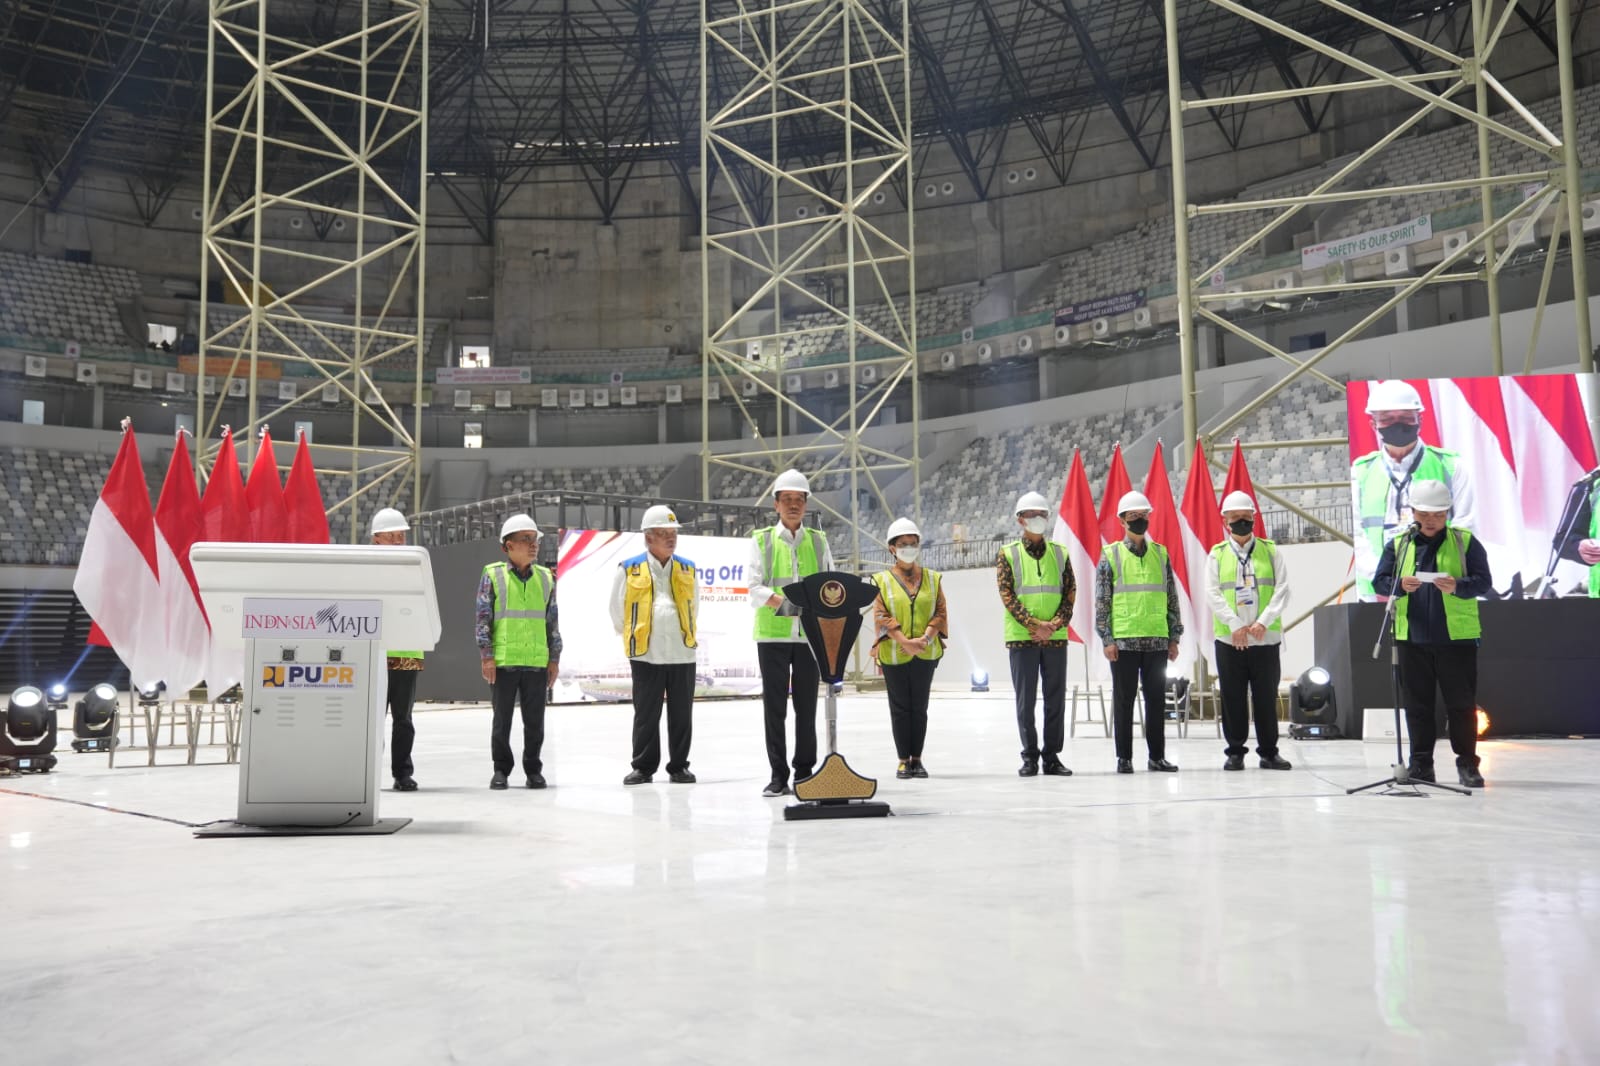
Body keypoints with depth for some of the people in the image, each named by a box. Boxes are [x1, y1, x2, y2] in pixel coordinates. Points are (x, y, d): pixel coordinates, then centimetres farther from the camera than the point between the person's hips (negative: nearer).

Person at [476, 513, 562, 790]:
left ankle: (533, 769, 18)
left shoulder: (545, 578, 10)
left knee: (535, 720, 7)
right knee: (502, 719, 6)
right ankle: (501, 769, 16)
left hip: (537, 661, 3)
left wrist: (554, 659, 8)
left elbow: (552, 622, 12)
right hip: (503, 660, -3)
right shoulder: (493, 575, 0)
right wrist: (486, 656, -7)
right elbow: (483, 619, -1)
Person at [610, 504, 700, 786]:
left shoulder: (688, 570, 9)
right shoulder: (629, 570, -1)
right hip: (645, 654, -2)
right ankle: (643, 767, 15)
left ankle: (678, 766, 17)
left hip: (683, 653, 2)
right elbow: (618, 611, 9)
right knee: (646, 715, 5)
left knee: (681, 715, 6)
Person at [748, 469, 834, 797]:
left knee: (807, 706, 6)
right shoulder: (761, 540, 6)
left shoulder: (818, 541, 13)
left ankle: (805, 772, 17)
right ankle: (778, 775, 7)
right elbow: (755, 590, -4)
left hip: (810, 634, 2)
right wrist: (782, 602, -22)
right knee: (774, 706, 0)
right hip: (772, 634, -2)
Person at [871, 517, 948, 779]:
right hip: (893, 654, -1)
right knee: (900, 707, 3)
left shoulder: (932, 578, 8)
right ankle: (904, 760, 10)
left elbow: (940, 613, 3)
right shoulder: (882, 580, 2)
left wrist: (924, 639, -13)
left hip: (926, 653, 2)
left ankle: (917, 759, 14)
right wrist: (905, 642, -17)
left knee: (919, 707, 6)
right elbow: (881, 616, -5)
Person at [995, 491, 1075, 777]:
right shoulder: (1007, 554, 3)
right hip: (1021, 638, -2)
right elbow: (1007, 596, -6)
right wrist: (1034, 625, -16)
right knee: (1025, 700, 0)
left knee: (1056, 699, 5)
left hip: (1055, 637, 3)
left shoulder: (1060, 554, 11)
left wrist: (1055, 624, -11)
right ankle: (1030, 756, 8)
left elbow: (1070, 594, 5)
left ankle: (1052, 756, 13)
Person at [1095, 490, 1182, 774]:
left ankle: (1157, 756, 15)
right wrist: (1106, 639, -8)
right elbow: (1101, 601, -1)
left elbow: (1172, 599, 13)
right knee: (1124, 700, 2)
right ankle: (1124, 758, 10)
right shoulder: (1110, 555, 1)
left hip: (1157, 641, 3)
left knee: (1156, 699, 7)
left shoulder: (1161, 554, 11)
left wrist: (1174, 637, 8)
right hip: (1123, 641, -3)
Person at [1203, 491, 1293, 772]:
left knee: (1266, 696, 4)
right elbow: (1213, 594, -2)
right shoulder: (1217, 555, 7)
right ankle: (1235, 751, 14)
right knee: (1233, 698, 4)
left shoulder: (1271, 551, 8)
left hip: (1266, 638, 0)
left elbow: (1282, 591, 0)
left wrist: (1263, 622, -13)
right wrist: (1236, 625, -14)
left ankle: (1269, 751, 14)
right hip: (1229, 639, 0)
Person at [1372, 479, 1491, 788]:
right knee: (1417, 704, 7)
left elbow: (1483, 581, -3)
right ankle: (1421, 764, 15)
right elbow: (1379, 581, 3)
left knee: (1461, 703, 2)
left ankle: (1467, 763, 11)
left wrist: (1457, 586, -22)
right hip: (1412, 638, 2)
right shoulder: (1398, 544, 9)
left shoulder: (1465, 541, 4)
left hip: (1457, 636, -2)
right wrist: (1400, 585, -18)